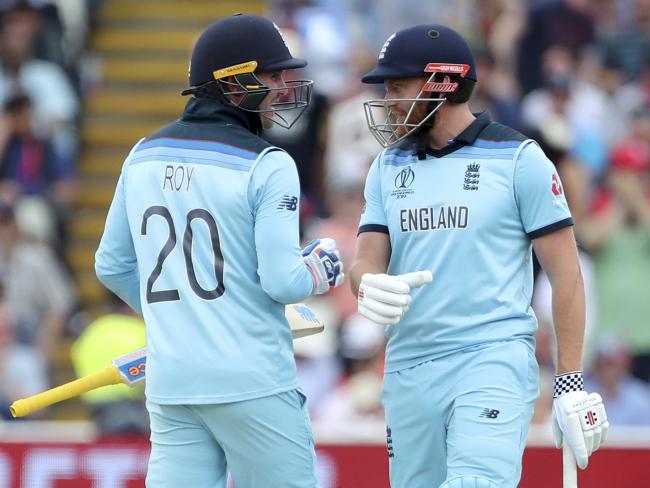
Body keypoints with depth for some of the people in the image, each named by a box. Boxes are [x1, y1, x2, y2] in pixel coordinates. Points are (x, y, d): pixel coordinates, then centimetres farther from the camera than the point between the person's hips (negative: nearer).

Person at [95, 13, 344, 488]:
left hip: (170, 383, 6)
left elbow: (112, 266, 16)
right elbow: (282, 282, -14)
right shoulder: (267, 165, -9)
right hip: (252, 385, -6)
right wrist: (323, 268, 8)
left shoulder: (144, 157, 10)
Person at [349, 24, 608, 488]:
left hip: (494, 363, -5)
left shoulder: (519, 159, -1)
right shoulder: (389, 166, 14)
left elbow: (565, 273, -2)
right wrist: (371, 287, -18)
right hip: (408, 370, 5)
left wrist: (571, 384, -8)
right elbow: (367, 262, 9)